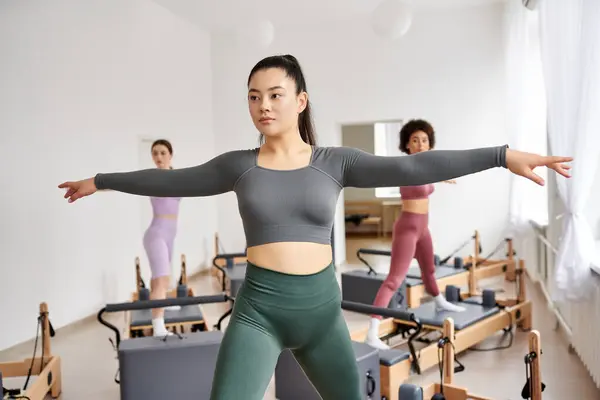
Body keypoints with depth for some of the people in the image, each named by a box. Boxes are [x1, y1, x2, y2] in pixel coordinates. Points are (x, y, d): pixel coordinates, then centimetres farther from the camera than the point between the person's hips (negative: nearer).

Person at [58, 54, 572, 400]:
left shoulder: (335, 162, -1)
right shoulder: (239, 165, 1)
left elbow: (413, 167, -8)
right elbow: (170, 180, 10)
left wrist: (503, 154, -13)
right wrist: (99, 181, 19)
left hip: (321, 307, 1)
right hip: (258, 310, -1)